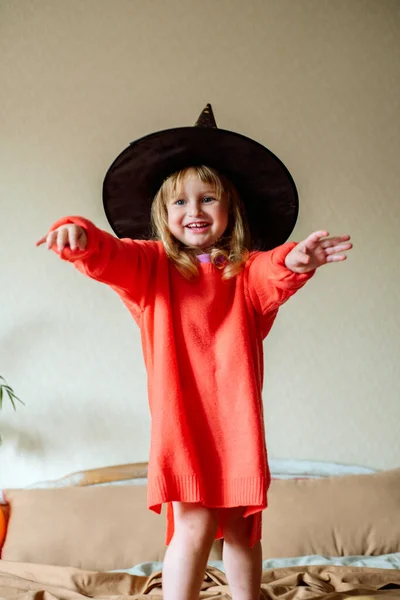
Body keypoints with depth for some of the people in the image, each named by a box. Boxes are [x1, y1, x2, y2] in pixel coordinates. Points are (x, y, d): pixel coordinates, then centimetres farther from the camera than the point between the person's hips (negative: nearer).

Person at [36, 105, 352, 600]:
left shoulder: (247, 270, 6)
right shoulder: (151, 265, 6)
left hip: (237, 415, 2)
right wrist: (81, 239, -36)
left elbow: (275, 277, -16)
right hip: (182, 414, -2)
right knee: (194, 524, -10)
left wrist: (295, 260, -40)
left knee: (241, 527, 11)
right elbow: (109, 258, -13)